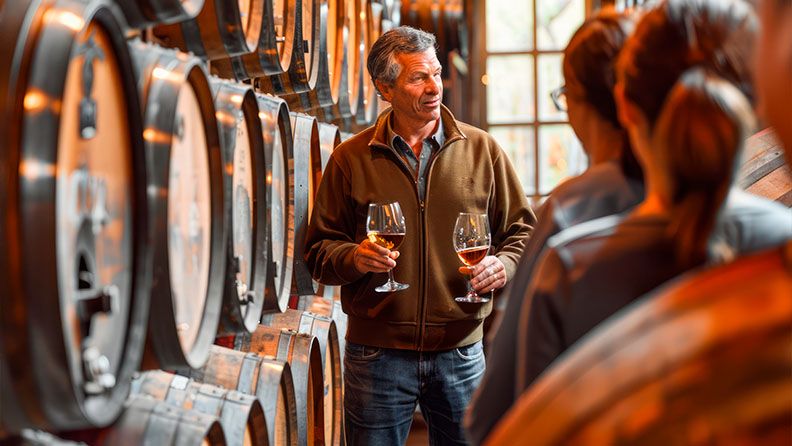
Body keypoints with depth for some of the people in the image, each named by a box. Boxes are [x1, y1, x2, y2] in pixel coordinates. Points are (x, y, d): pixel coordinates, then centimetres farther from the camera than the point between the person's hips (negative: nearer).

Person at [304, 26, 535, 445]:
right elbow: (319, 248, 6)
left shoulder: (481, 149, 5)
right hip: (377, 354, -1)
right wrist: (353, 257, -15)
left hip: (460, 351, 1)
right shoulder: (351, 158, 2)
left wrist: (504, 264, -10)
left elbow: (522, 228, 10)